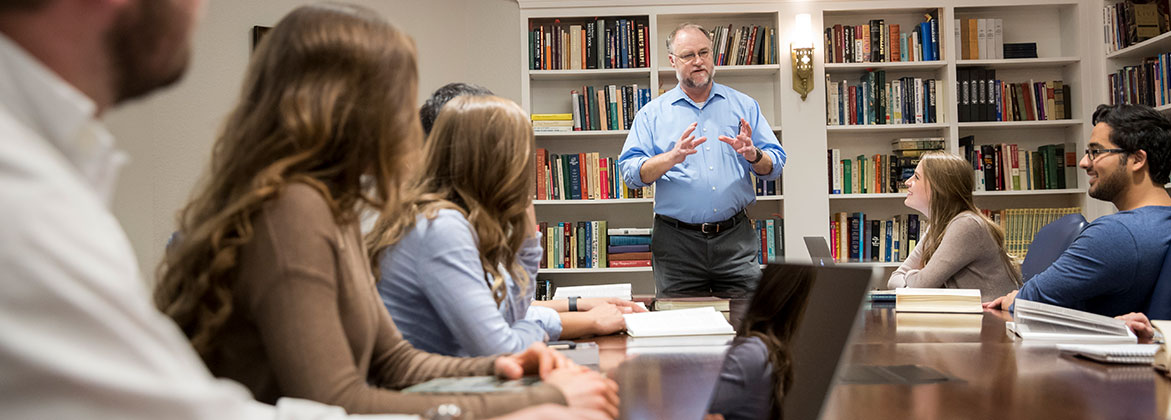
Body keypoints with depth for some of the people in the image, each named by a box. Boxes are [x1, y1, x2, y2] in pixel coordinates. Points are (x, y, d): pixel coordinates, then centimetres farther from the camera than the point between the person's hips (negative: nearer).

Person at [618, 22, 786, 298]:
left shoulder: (744, 106, 12)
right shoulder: (652, 114, 7)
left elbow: (775, 166, 8)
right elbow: (631, 172, -5)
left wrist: (753, 155, -14)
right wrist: (672, 158, -22)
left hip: (735, 237, 1)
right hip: (677, 242, -1)